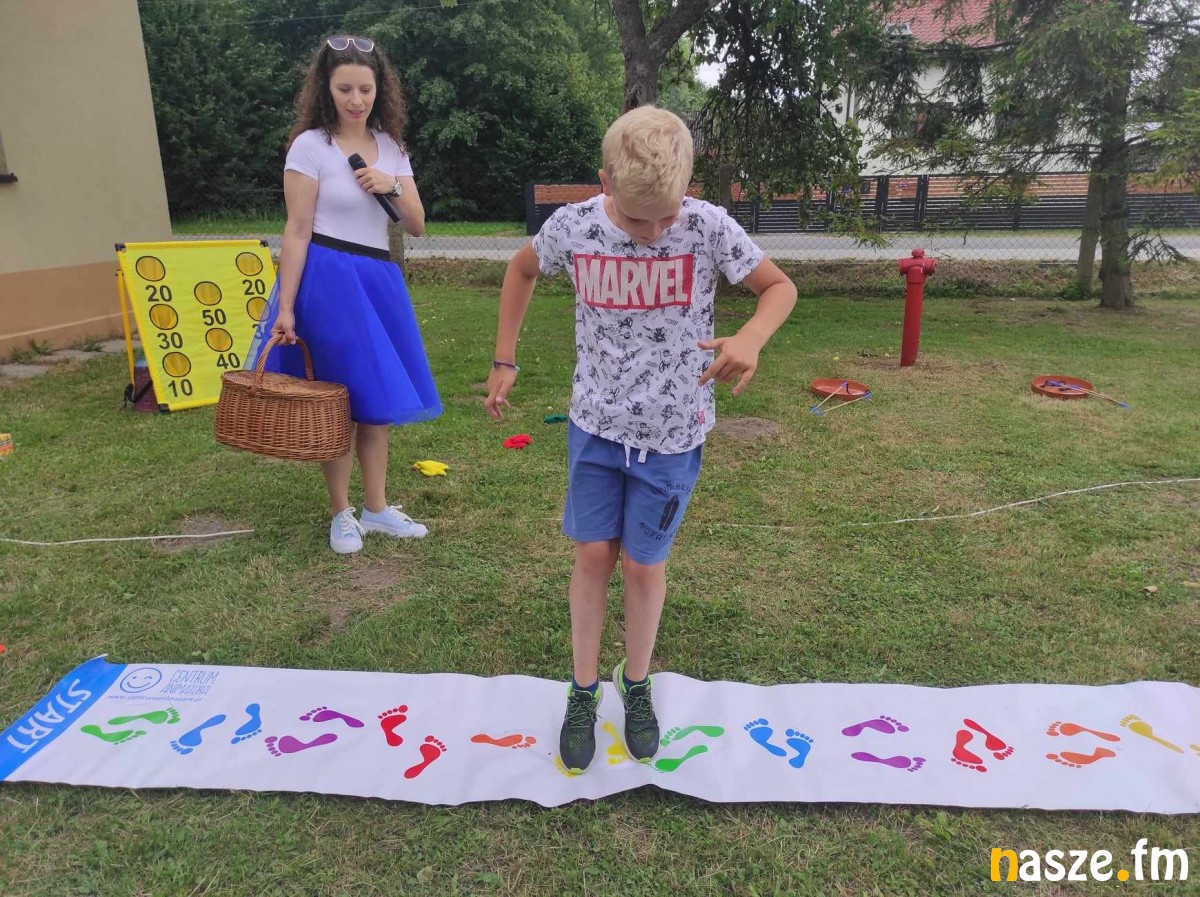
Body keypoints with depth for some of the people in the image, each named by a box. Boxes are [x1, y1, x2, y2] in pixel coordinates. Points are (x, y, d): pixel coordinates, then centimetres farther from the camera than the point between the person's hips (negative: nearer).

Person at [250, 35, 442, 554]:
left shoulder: (391, 147, 9)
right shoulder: (310, 146, -6)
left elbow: (416, 227, 8)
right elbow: (297, 231, -9)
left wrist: (393, 188, -11)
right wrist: (285, 308, -13)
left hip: (379, 279, 6)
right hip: (329, 279, -5)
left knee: (378, 399, 10)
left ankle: (376, 509, 23)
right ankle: (341, 514, 17)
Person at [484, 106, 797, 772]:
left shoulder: (709, 227, -17)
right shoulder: (572, 227, -11)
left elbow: (780, 286, -6)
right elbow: (522, 270, 9)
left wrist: (751, 338, -29)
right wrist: (504, 361, 6)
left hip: (672, 435, -1)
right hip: (595, 424, 2)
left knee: (643, 564, 8)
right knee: (593, 556, 6)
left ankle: (637, 684, 33)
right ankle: (583, 690, 27)